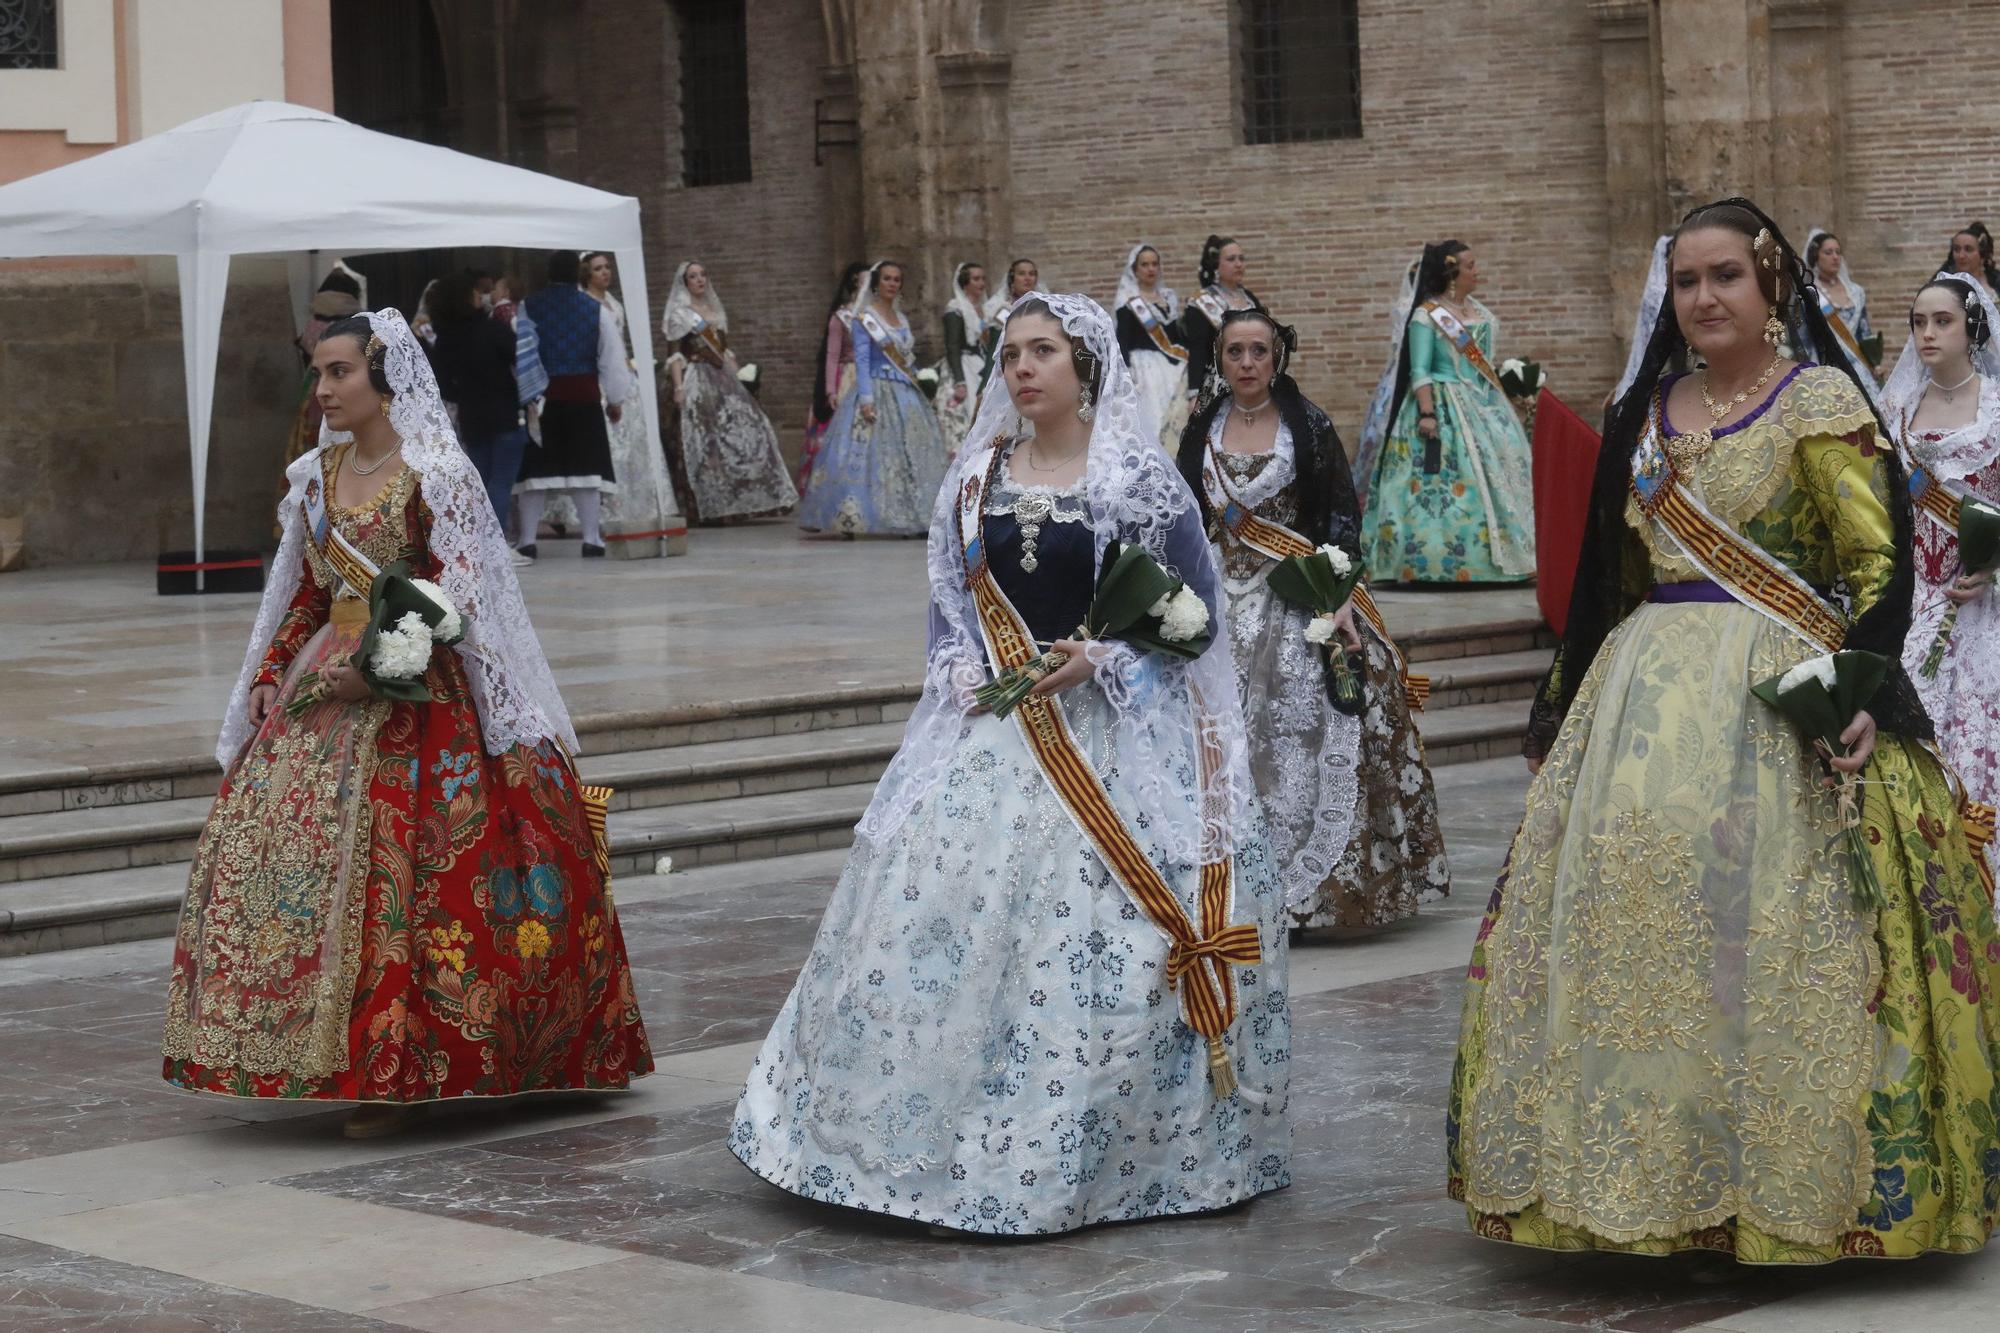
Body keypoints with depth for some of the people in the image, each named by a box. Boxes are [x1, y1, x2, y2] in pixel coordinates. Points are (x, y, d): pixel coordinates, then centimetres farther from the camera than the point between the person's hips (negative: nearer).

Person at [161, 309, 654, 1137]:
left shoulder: (435, 474, -8)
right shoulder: (317, 475, 12)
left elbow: (456, 598, -12)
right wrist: (271, 674, 8)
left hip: (414, 693, -7)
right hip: (326, 683, 7)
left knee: (393, 868, -11)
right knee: (261, 831, -1)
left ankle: (393, 1069, -4)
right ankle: (320, 1056, 6)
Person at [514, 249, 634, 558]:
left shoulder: (527, 309, -1)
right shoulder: (596, 310, 1)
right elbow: (612, 360, 3)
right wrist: (616, 401, 12)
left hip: (539, 398, 0)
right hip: (584, 398, 0)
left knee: (537, 467, 4)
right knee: (586, 465, 5)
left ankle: (528, 539, 1)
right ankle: (592, 538, 1)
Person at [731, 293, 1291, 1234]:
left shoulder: (1138, 478, -3)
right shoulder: (978, 476, 11)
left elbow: (1194, 609, -2)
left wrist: (1102, 660, -14)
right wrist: (969, 674, -1)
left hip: (1111, 733, -5)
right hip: (995, 728, 5)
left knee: (1101, 946, -7)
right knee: (946, 925, 0)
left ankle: (1109, 1156, 5)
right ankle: (952, 1142, 11)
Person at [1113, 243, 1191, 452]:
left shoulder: (1168, 298, 16)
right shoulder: (1128, 303, -2)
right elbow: (1123, 343, -8)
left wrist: (1182, 367, 13)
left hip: (1172, 371, 6)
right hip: (1144, 370, -6)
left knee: (1175, 423, 0)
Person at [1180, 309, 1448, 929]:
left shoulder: (1308, 425, -1)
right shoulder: (1202, 431, 8)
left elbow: (1342, 516, -4)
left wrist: (1339, 598, -14)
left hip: (1301, 602, -3)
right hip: (1225, 603, 3)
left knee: (1302, 733, -7)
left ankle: (1311, 879, 1)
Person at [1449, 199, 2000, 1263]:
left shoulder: (1821, 402, -2)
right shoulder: (1646, 412, 15)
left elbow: (1877, 566, -8)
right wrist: (1563, 704, 21)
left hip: (1781, 691, -6)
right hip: (1648, 688, 6)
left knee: (1773, 933, -8)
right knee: (1627, 897, 1)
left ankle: (1790, 1176, 3)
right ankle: (1644, 1167, 11)